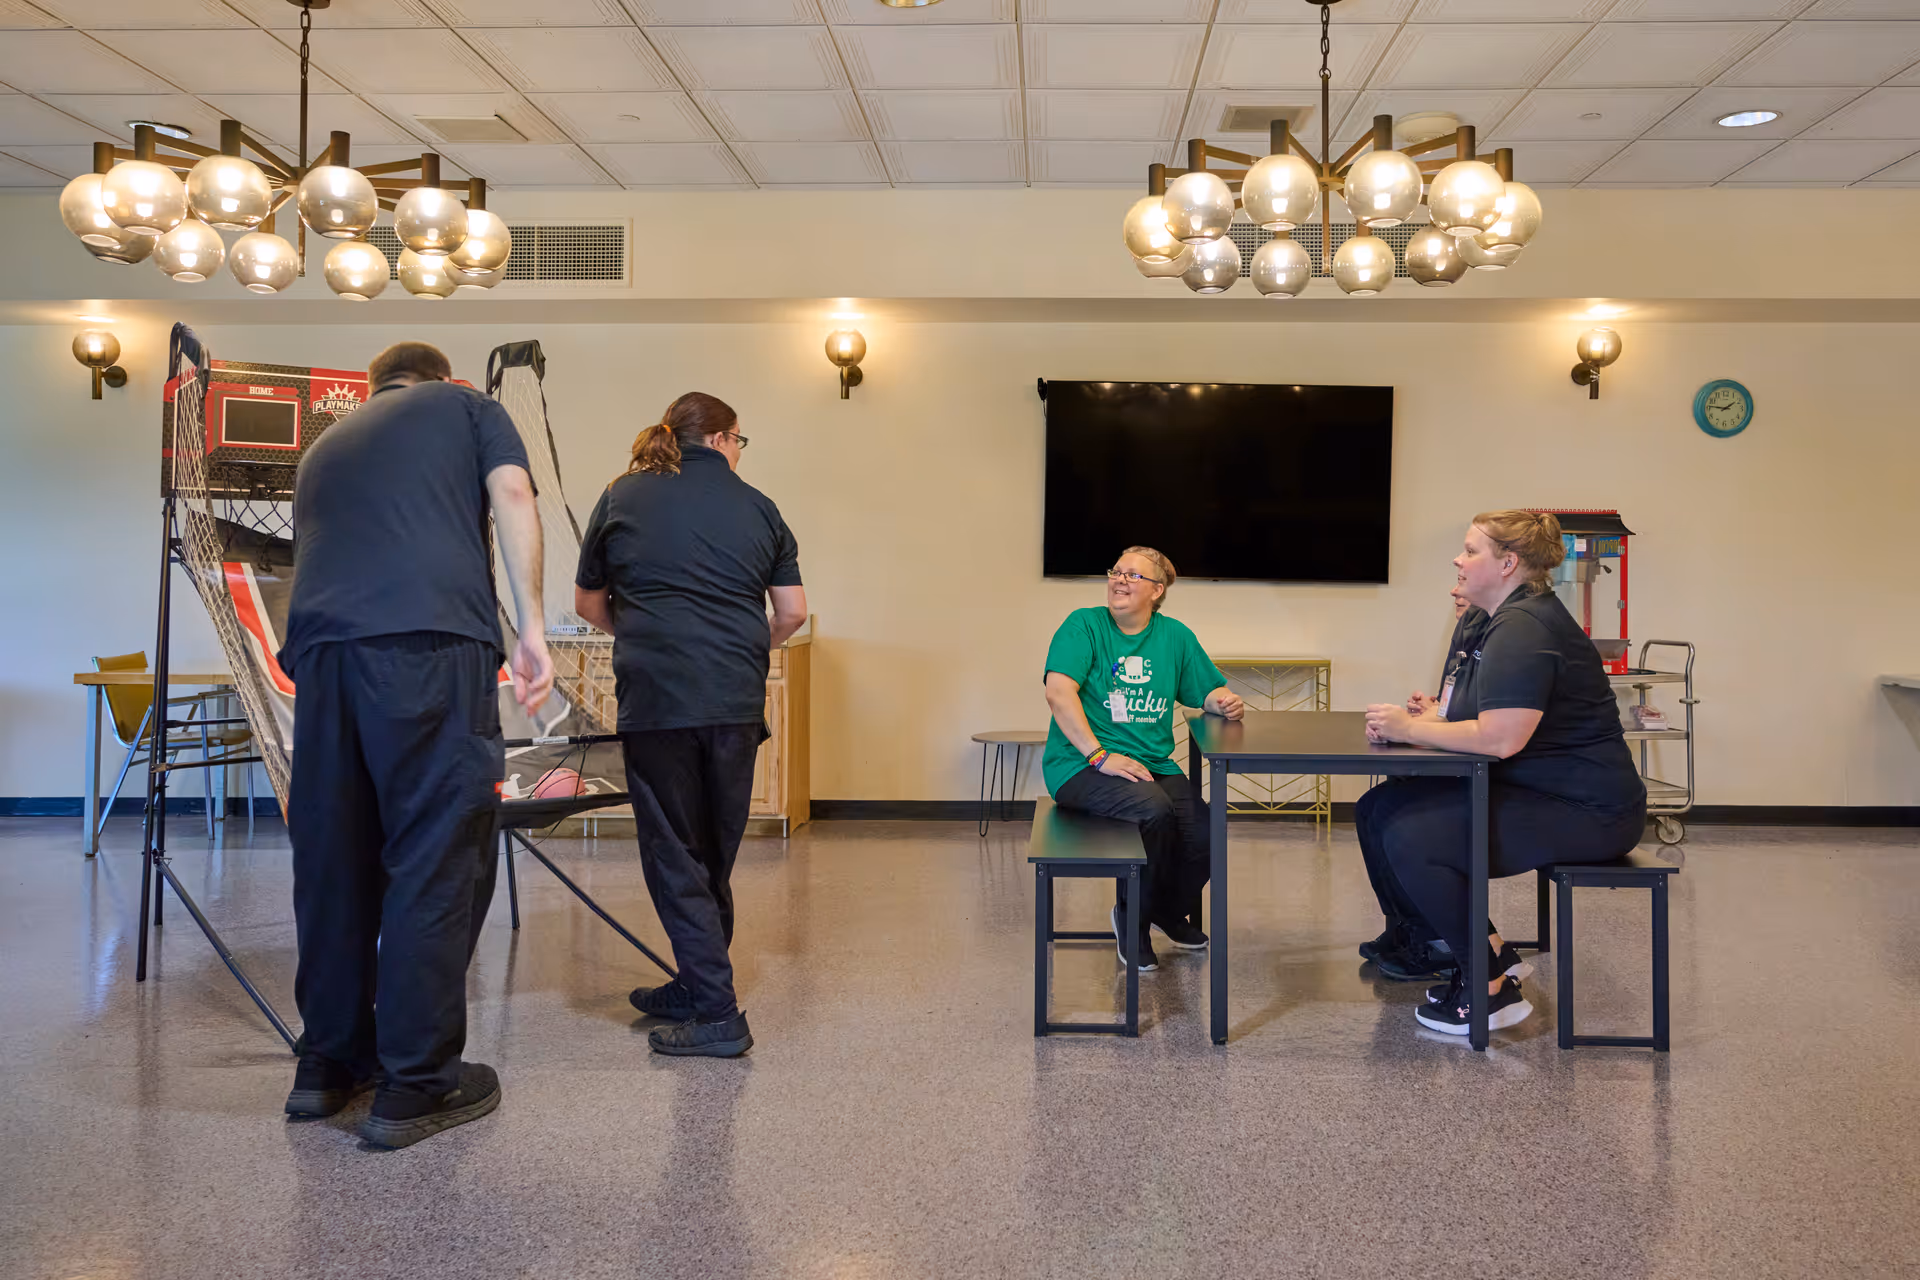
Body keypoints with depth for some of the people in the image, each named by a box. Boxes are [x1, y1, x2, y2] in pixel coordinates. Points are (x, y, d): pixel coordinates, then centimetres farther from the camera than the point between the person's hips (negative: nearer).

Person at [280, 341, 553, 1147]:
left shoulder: (326, 445, 34)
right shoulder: (466, 406, 21)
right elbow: (511, 495, 3)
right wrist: (532, 628, -2)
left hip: (317, 642, 5)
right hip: (430, 636, -5)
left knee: (332, 854, 13)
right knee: (438, 854, -1)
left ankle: (329, 1061, 23)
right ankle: (416, 1083, 2)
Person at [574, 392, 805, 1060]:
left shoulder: (622, 498, 8)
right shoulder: (755, 506, 10)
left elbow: (588, 602, 15)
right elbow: (792, 611, 9)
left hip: (656, 698, -2)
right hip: (737, 702, 3)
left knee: (674, 853, 2)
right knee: (715, 851, 15)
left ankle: (716, 1014, -1)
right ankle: (697, 986, 28)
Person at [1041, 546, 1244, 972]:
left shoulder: (1174, 636, 14)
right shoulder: (1084, 625, -2)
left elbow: (1212, 693, 19)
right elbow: (1058, 692, -15)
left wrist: (1227, 702, -7)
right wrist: (1100, 756, -22)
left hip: (1153, 766, 5)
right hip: (1080, 767, -5)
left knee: (1205, 837, -18)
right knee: (1154, 810, -33)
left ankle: (1168, 910, 18)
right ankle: (1132, 917, -5)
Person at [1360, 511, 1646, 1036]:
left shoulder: (1523, 629, -20)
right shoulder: (1511, 620, 15)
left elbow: (1500, 738, -29)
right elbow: (1495, 724, 17)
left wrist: (1411, 728, -16)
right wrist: (1436, 721, -4)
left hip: (1585, 812, -11)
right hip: (1541, 793, 11)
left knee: (1411, 836, -23)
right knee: (1382, 814, 3)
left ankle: (1491, 990, -8)